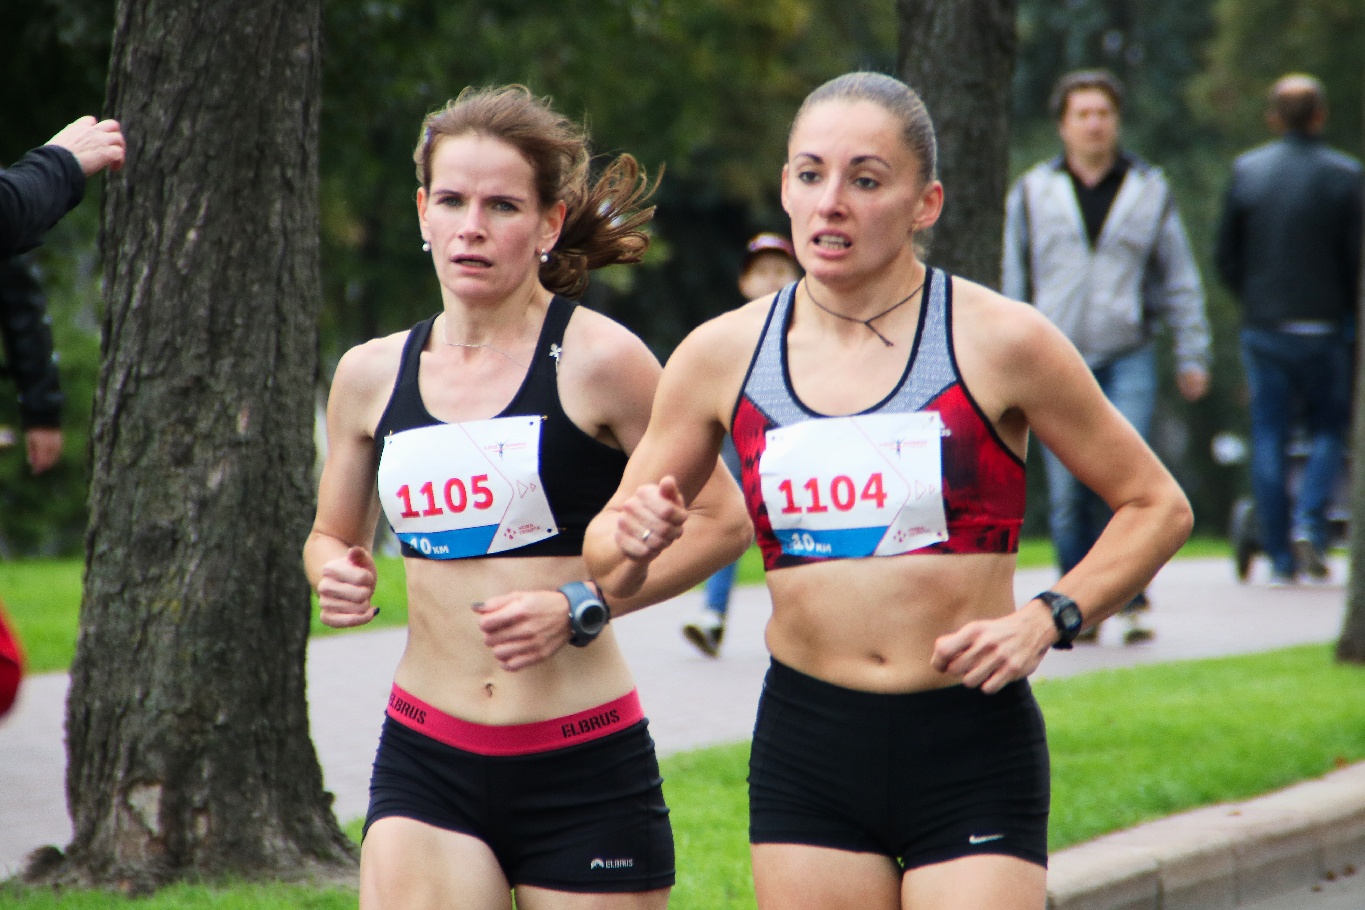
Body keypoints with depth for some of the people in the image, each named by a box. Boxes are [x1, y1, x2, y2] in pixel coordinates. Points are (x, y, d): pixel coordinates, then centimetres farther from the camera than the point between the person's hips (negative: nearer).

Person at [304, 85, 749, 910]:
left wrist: (582, 607, -14)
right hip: (426, 760, 3)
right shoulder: (371, 375, 7)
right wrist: (337, 574, -1)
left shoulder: (597, 361, -6)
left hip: (585, 764, -3)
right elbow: (333, 535, 23)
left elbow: (723, 521, -4)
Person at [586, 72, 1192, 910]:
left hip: (974, 753, -3)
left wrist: (1048, 620, -9)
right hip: (806, 747, 3)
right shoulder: (723, 356, 4)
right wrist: (633, 542, -10)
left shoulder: (997, 341, -4)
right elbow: (609, 561, 14)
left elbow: (1158, 508, 5)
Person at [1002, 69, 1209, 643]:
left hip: (1127, 359, -1)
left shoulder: (1150, 190, 8)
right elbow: (1012, 284, 12)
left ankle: (1131, 600, -5)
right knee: (1067, 493, -1)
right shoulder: (1031, 193, 8)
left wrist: (1192, 356, 7)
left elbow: (1180, 279, 12)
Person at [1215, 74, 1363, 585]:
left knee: (1268, 441, 6)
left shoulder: (1245, 172, 1)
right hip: (1324, 328, -2)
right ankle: (1310, 524, -9)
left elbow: (1225, 259, 3)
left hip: (1262, 327, 2)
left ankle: (1280, 559, 4)